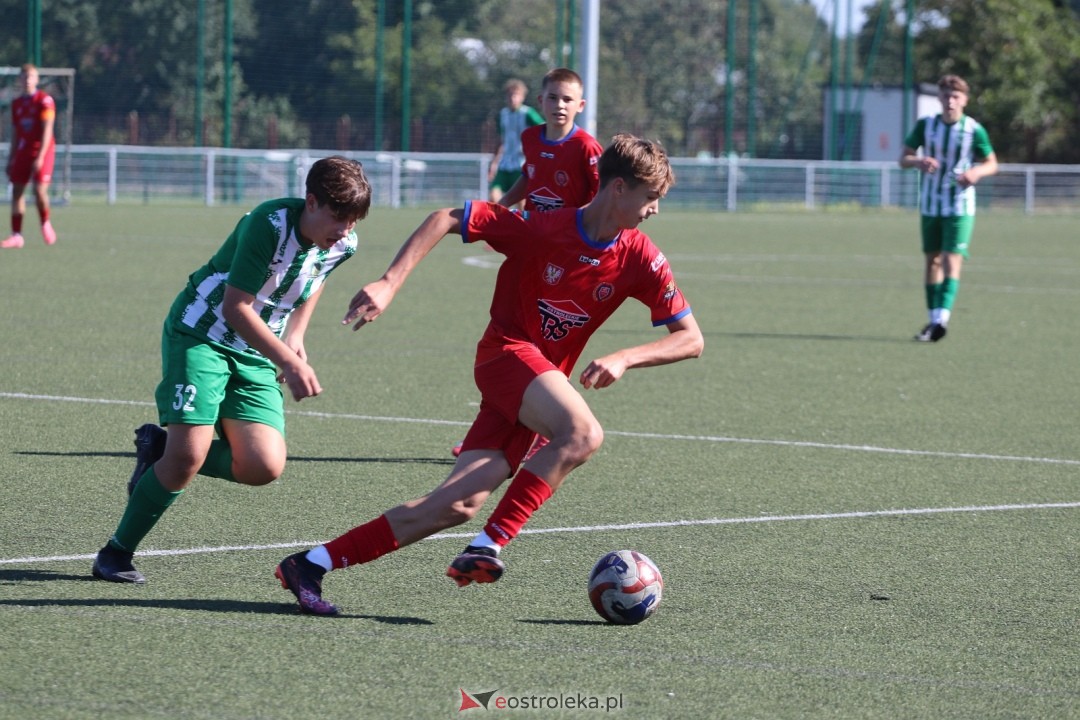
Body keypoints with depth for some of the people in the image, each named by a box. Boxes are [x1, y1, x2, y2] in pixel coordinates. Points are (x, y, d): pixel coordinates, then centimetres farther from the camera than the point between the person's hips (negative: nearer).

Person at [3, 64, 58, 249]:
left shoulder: (45, 100, -7)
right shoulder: (17, 103, 12)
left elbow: (47, 130, -13)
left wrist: (40, 157, -20)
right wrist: (11, 159, 15)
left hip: (42, 150, -6)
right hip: (22, 151, 6)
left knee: (40, 190, -16)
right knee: (17, 190, -2)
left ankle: (45, 224, 10)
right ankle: (16, 235, 0)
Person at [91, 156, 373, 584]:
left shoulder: (343, 245, -6)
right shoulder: (269, 225, -26)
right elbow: (236, 308, -24)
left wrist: (295, 334, 10)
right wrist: (290, 362, -30)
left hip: (256, 354, 6)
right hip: (201, 335, -6)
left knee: (265, 467, -13)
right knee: (189, 455, -19)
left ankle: (162, 451, 13)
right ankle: (116, 553, 1)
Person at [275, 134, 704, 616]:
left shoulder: (640, 260, -2)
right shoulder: (540, 229, -14)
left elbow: (691, 339, 1)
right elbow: (446, 219, -9)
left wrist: (625, 359, -15)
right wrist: (389, 283, -18)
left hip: (547, 376, 4)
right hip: (508, 351, -4)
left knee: (459, 505, -11)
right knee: (583, 432, -33)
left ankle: (310, 564, -7)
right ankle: (488, 547, -31)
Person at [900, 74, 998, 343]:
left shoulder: (974, 130, -7)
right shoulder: (925, 125, -1)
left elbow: (992, 164, 3)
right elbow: (903, 159, 2)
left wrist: (976, 172, -19)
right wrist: (918, 162, -22)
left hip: (960, 206, -3)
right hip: (930, 205, 3)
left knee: (952, 260, -14)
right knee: (933, 260, 8)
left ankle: (942, 319, -24)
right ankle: (933, 319, 16)